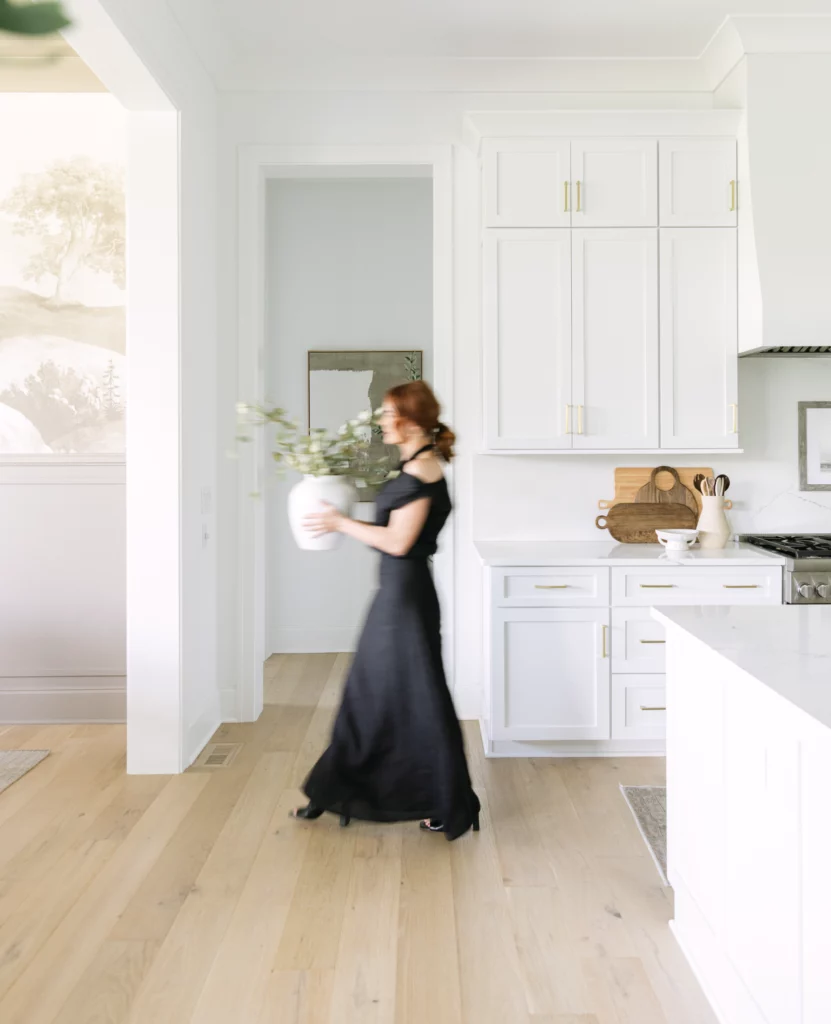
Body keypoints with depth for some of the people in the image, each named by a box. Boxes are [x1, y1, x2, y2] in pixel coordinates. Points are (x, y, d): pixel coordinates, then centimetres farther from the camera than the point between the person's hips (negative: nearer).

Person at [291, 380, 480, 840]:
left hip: (406, 593, -10)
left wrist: (341, 523, -13)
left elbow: (397, 541, -21)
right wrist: (344, 523, 14)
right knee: (370, 691, 16)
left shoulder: (421, 471, -17)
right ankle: (334, 793, 28)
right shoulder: (417, 467, 12)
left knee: (417, 696, 1)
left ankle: (451, 808, 16)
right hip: (397, 590, 10)